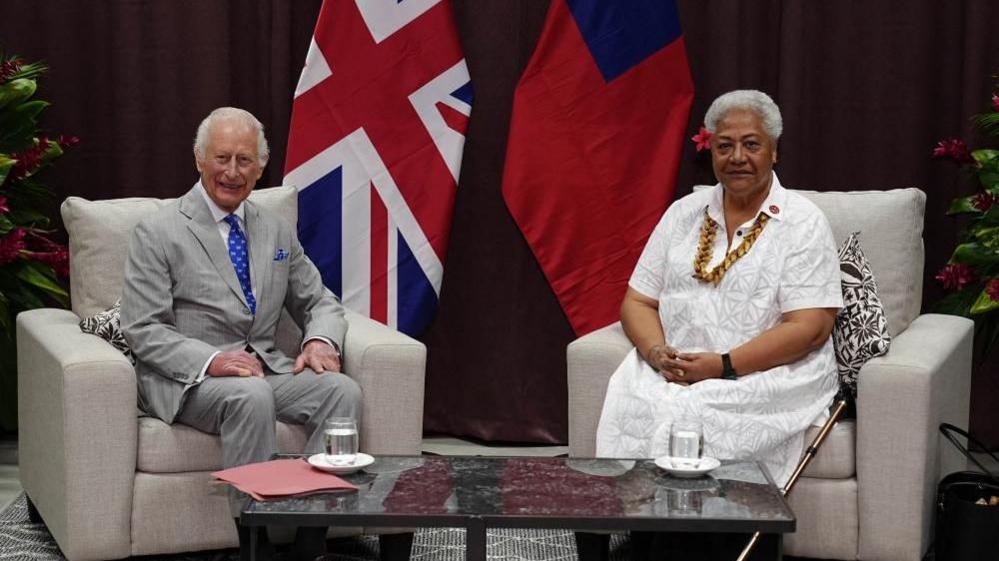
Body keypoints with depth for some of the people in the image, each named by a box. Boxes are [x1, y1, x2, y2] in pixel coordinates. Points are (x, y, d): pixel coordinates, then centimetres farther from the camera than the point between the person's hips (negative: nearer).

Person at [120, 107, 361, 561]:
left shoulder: (278, 232, 14)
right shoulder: (158, 233, -3)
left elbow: (320, 302, 19)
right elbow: (143, 331, -8)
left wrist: (320, 340, -7)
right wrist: (211, 360, -25)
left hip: (267, 369, 5)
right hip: (187, 380, -5)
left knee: (341, 388, -23)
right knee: (252, 396, -36)